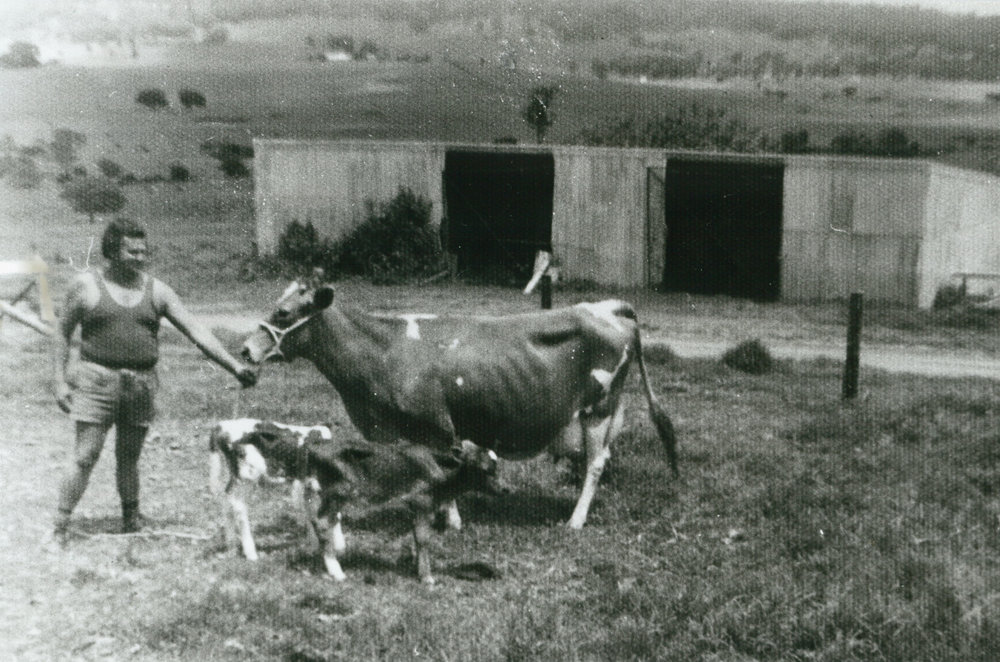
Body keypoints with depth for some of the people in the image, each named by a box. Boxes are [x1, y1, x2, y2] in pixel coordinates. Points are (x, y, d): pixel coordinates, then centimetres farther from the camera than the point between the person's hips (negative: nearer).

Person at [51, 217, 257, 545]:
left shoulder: (157, 291, 5)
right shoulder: (86, 285, 0)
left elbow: (197, 331, 0)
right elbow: (63, 332, 7)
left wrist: (234, 366, -8)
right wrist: (60, 380, -1)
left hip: (141, 383, 3)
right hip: (97, 380, -3)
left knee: (129, 457, 12)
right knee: (85, 458, -5)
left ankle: (132, 525, 26)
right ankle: (59, 529, 4)